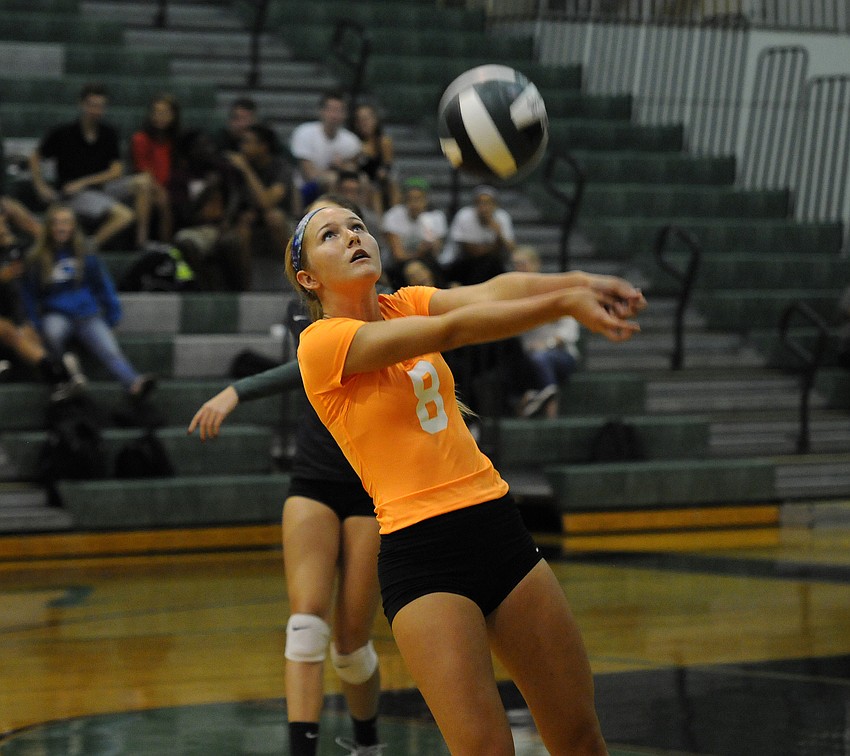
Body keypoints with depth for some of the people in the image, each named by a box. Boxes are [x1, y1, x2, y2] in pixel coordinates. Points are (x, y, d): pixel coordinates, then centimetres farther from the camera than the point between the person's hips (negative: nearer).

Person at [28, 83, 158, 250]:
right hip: (75, 194, -5)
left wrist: (82, 182, -9)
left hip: (103, 186, 5)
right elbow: (35, 158, 6)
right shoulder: (63, 133, -6)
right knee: (124, 215, -30)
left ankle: (142, 239, -15)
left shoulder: (108, 133, 5)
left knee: (144, 181, -19)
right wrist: (42, 188, -5)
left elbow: (116, 171, 1)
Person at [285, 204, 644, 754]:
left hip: (500, 528, 6)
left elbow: (492, 292, -8)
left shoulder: (404, 305, 11)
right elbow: (451, 330, -20)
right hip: (421, 554, -6)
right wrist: (563, 302, -30)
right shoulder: (322, 342, -7)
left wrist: (577, 282, -28)